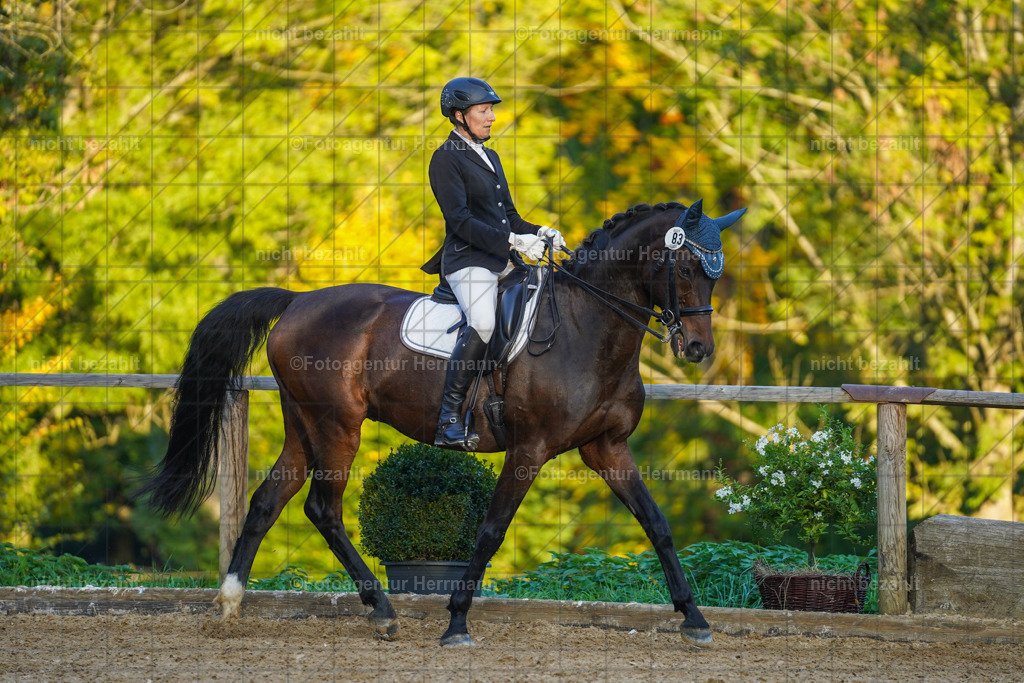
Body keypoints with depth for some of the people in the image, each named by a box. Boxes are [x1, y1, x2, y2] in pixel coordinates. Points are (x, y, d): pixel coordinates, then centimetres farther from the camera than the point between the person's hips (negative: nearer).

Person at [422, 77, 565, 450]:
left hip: (502, 263, 9)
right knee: (483, 324, -32)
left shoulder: (491, 157, 22)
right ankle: (449, 419, -31)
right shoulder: (446, 159, -6)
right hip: (468, 262, -9)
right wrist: (513, 241, -22)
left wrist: (538, 233, 5)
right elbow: (462, 222, -15)